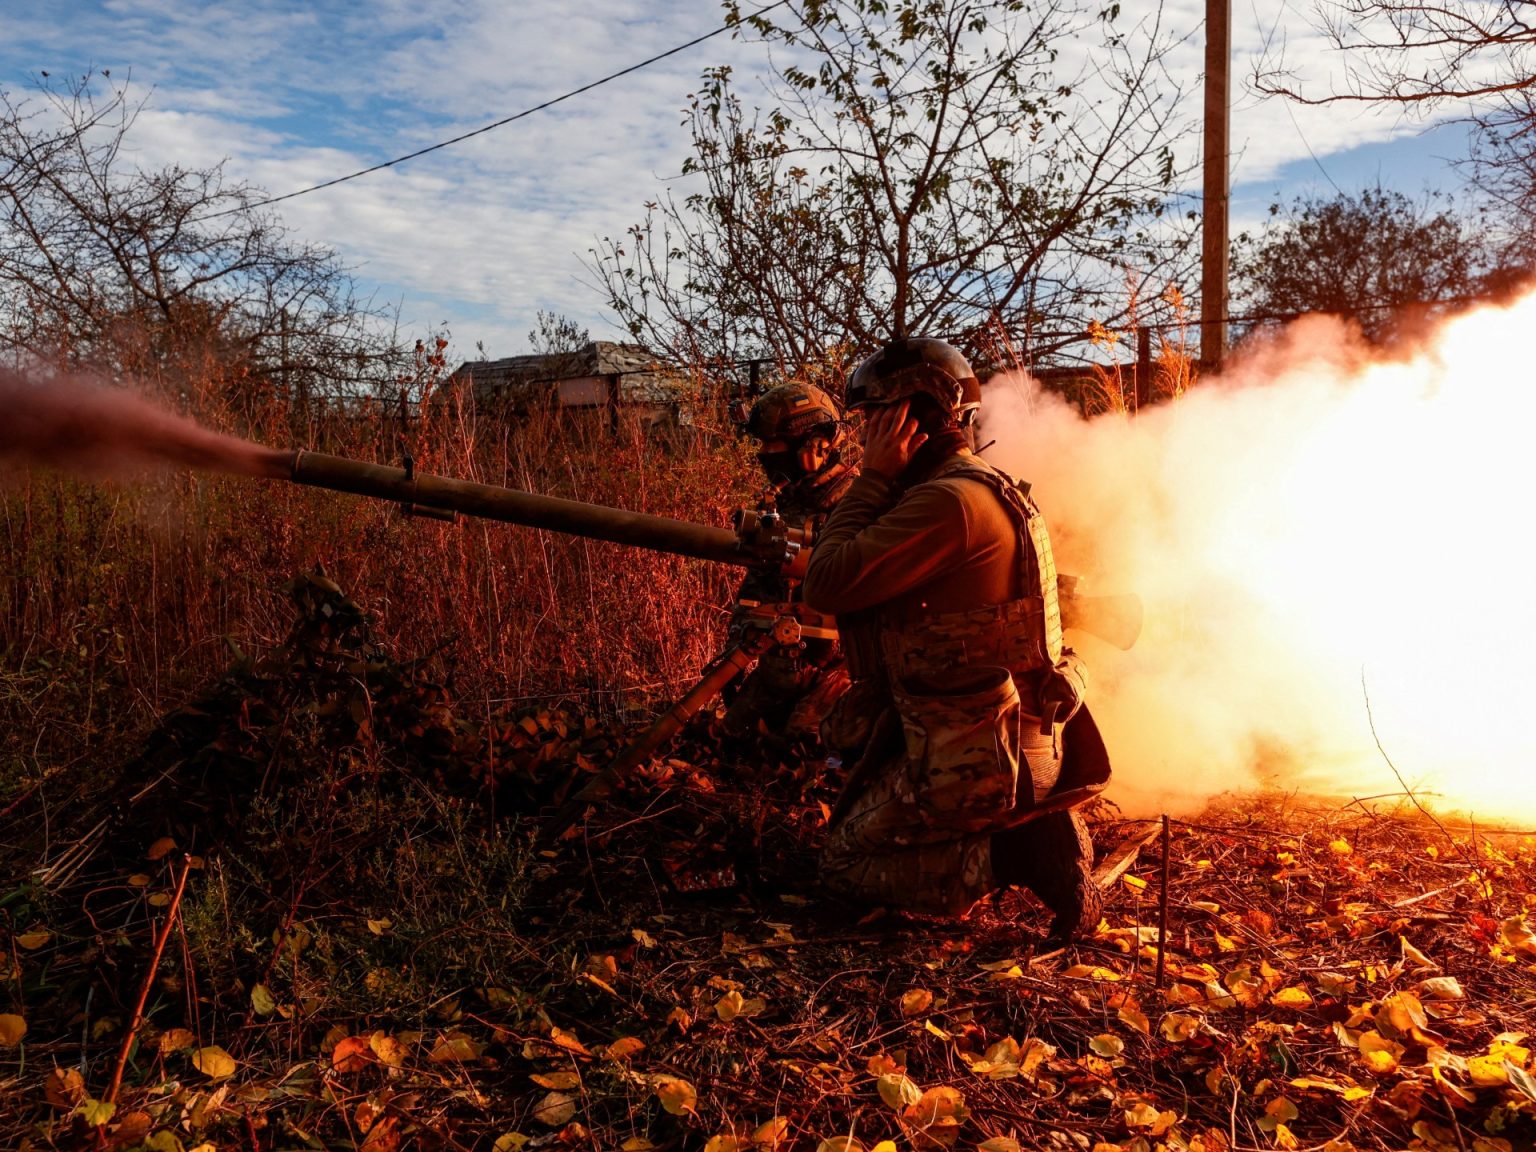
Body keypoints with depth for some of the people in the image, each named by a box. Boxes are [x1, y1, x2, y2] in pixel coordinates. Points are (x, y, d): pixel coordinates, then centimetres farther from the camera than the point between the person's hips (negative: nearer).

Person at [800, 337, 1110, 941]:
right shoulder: (990, 486, 11)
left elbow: (827, 586, -22)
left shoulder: (949, 501, -21)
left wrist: (873, 479, -14)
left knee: (844, 862, 7)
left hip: (976, 759, -9)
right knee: (860, 817, 27)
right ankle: (1034, 830, 9)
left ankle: (1012, 854, -6)